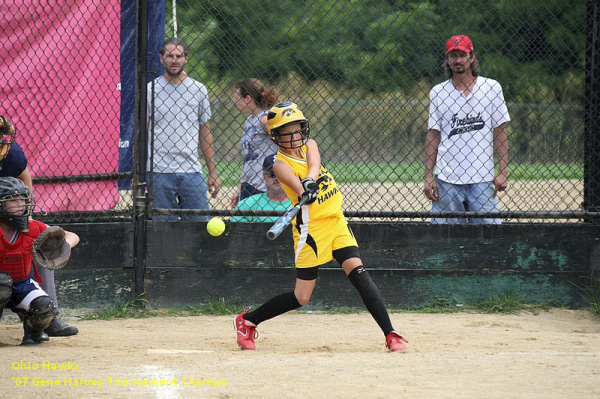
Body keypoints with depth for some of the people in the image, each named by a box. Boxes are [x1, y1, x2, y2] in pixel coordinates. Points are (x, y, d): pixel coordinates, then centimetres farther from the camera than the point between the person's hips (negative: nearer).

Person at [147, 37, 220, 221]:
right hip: (159, 172, -2)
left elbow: (205, 133, 14)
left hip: (192, 172, 2)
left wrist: (213, 172, 10)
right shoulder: (150, 90, 3)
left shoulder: (199, 90, 10)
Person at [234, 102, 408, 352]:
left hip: (336, 222, 5)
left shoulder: (309, 145, 7)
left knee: (358, 273, -13)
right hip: (311, 229, -5)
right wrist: (304, 192, -48)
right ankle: (247, 320, 19)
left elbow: (314, 165, -15)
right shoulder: (281, 164, -9)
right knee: (301, 298, 0)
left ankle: (390, 335, -15)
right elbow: (298, 188, -26)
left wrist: (310, 181, -35)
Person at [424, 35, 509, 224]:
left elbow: (500, 132, 6)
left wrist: (503, 172, -2)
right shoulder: (438, 92, 10)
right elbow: (433, 135, 10)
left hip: (482, 179, -1)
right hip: (446, 179, 1)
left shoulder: (491, 88, 6)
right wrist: (428, 176, 3)